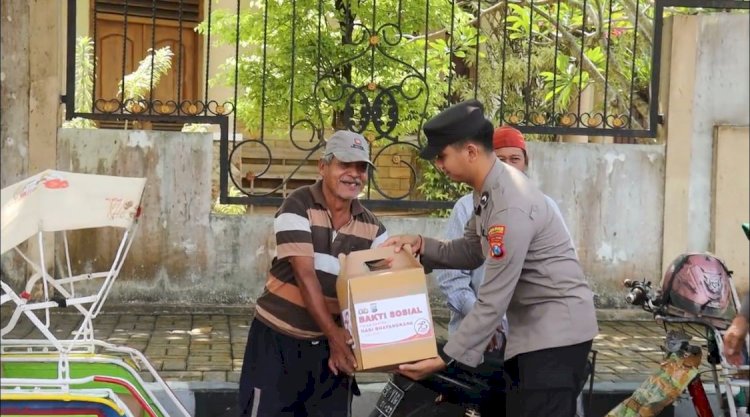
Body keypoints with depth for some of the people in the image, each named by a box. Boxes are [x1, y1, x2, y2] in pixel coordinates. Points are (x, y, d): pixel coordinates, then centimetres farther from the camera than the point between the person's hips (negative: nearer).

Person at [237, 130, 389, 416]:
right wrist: (334, 335, -23)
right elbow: (305, 276, -19)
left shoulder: (372, 227, 1)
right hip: (278, 337, -4)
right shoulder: (298, 207, -13)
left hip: (330, 341, 4)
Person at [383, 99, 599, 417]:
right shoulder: (489, 189, 4)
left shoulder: (511, 206, -27)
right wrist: (422, 245, -2)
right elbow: (472, 252, 14)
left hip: (557, 330, -10)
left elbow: (493, 299, -26)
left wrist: (447, 358, -23)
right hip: (533, 327, 10)